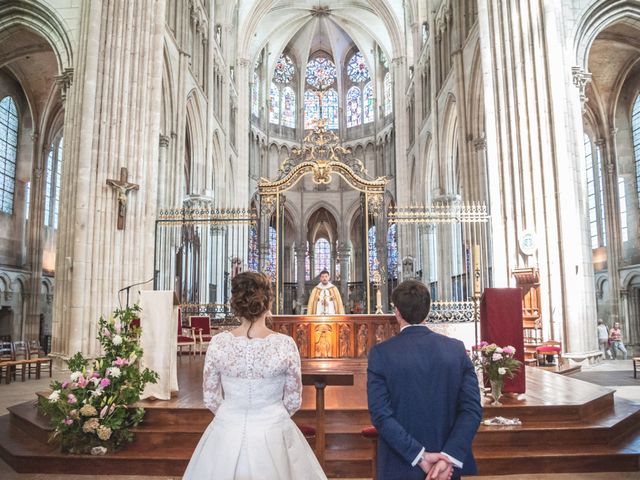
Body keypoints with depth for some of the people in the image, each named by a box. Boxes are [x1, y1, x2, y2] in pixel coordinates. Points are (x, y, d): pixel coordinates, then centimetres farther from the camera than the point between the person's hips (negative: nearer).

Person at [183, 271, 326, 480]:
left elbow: (210, 399, -3)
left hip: (227, 435, 1)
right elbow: (294, 401, -5)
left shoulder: (218, 343, -12)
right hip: (274, 435, -1)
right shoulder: (286, 344, -15)